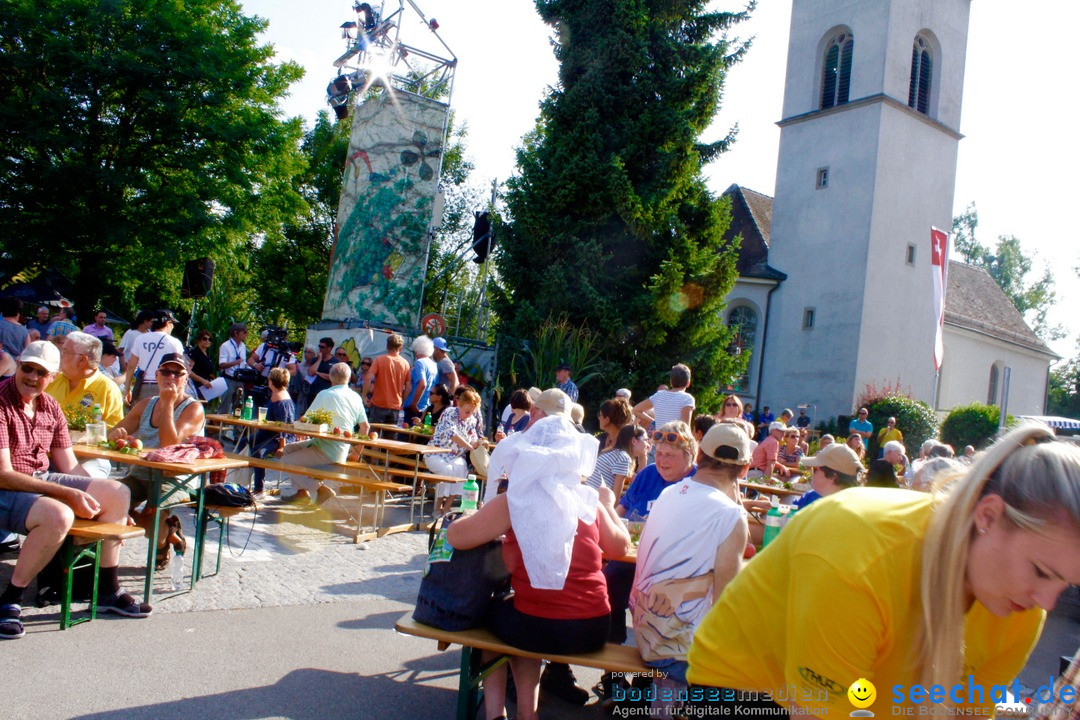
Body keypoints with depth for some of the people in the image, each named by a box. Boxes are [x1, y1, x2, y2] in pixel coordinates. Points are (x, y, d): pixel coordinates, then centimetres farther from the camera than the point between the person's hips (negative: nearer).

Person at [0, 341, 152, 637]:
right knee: (58, 515, -36)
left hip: (43, 479, 8)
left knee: (118, 493, 2)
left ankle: (108, 591, 10)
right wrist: (69, 494, -25)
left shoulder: (50, 407, 6)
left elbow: (69, 466, 10)